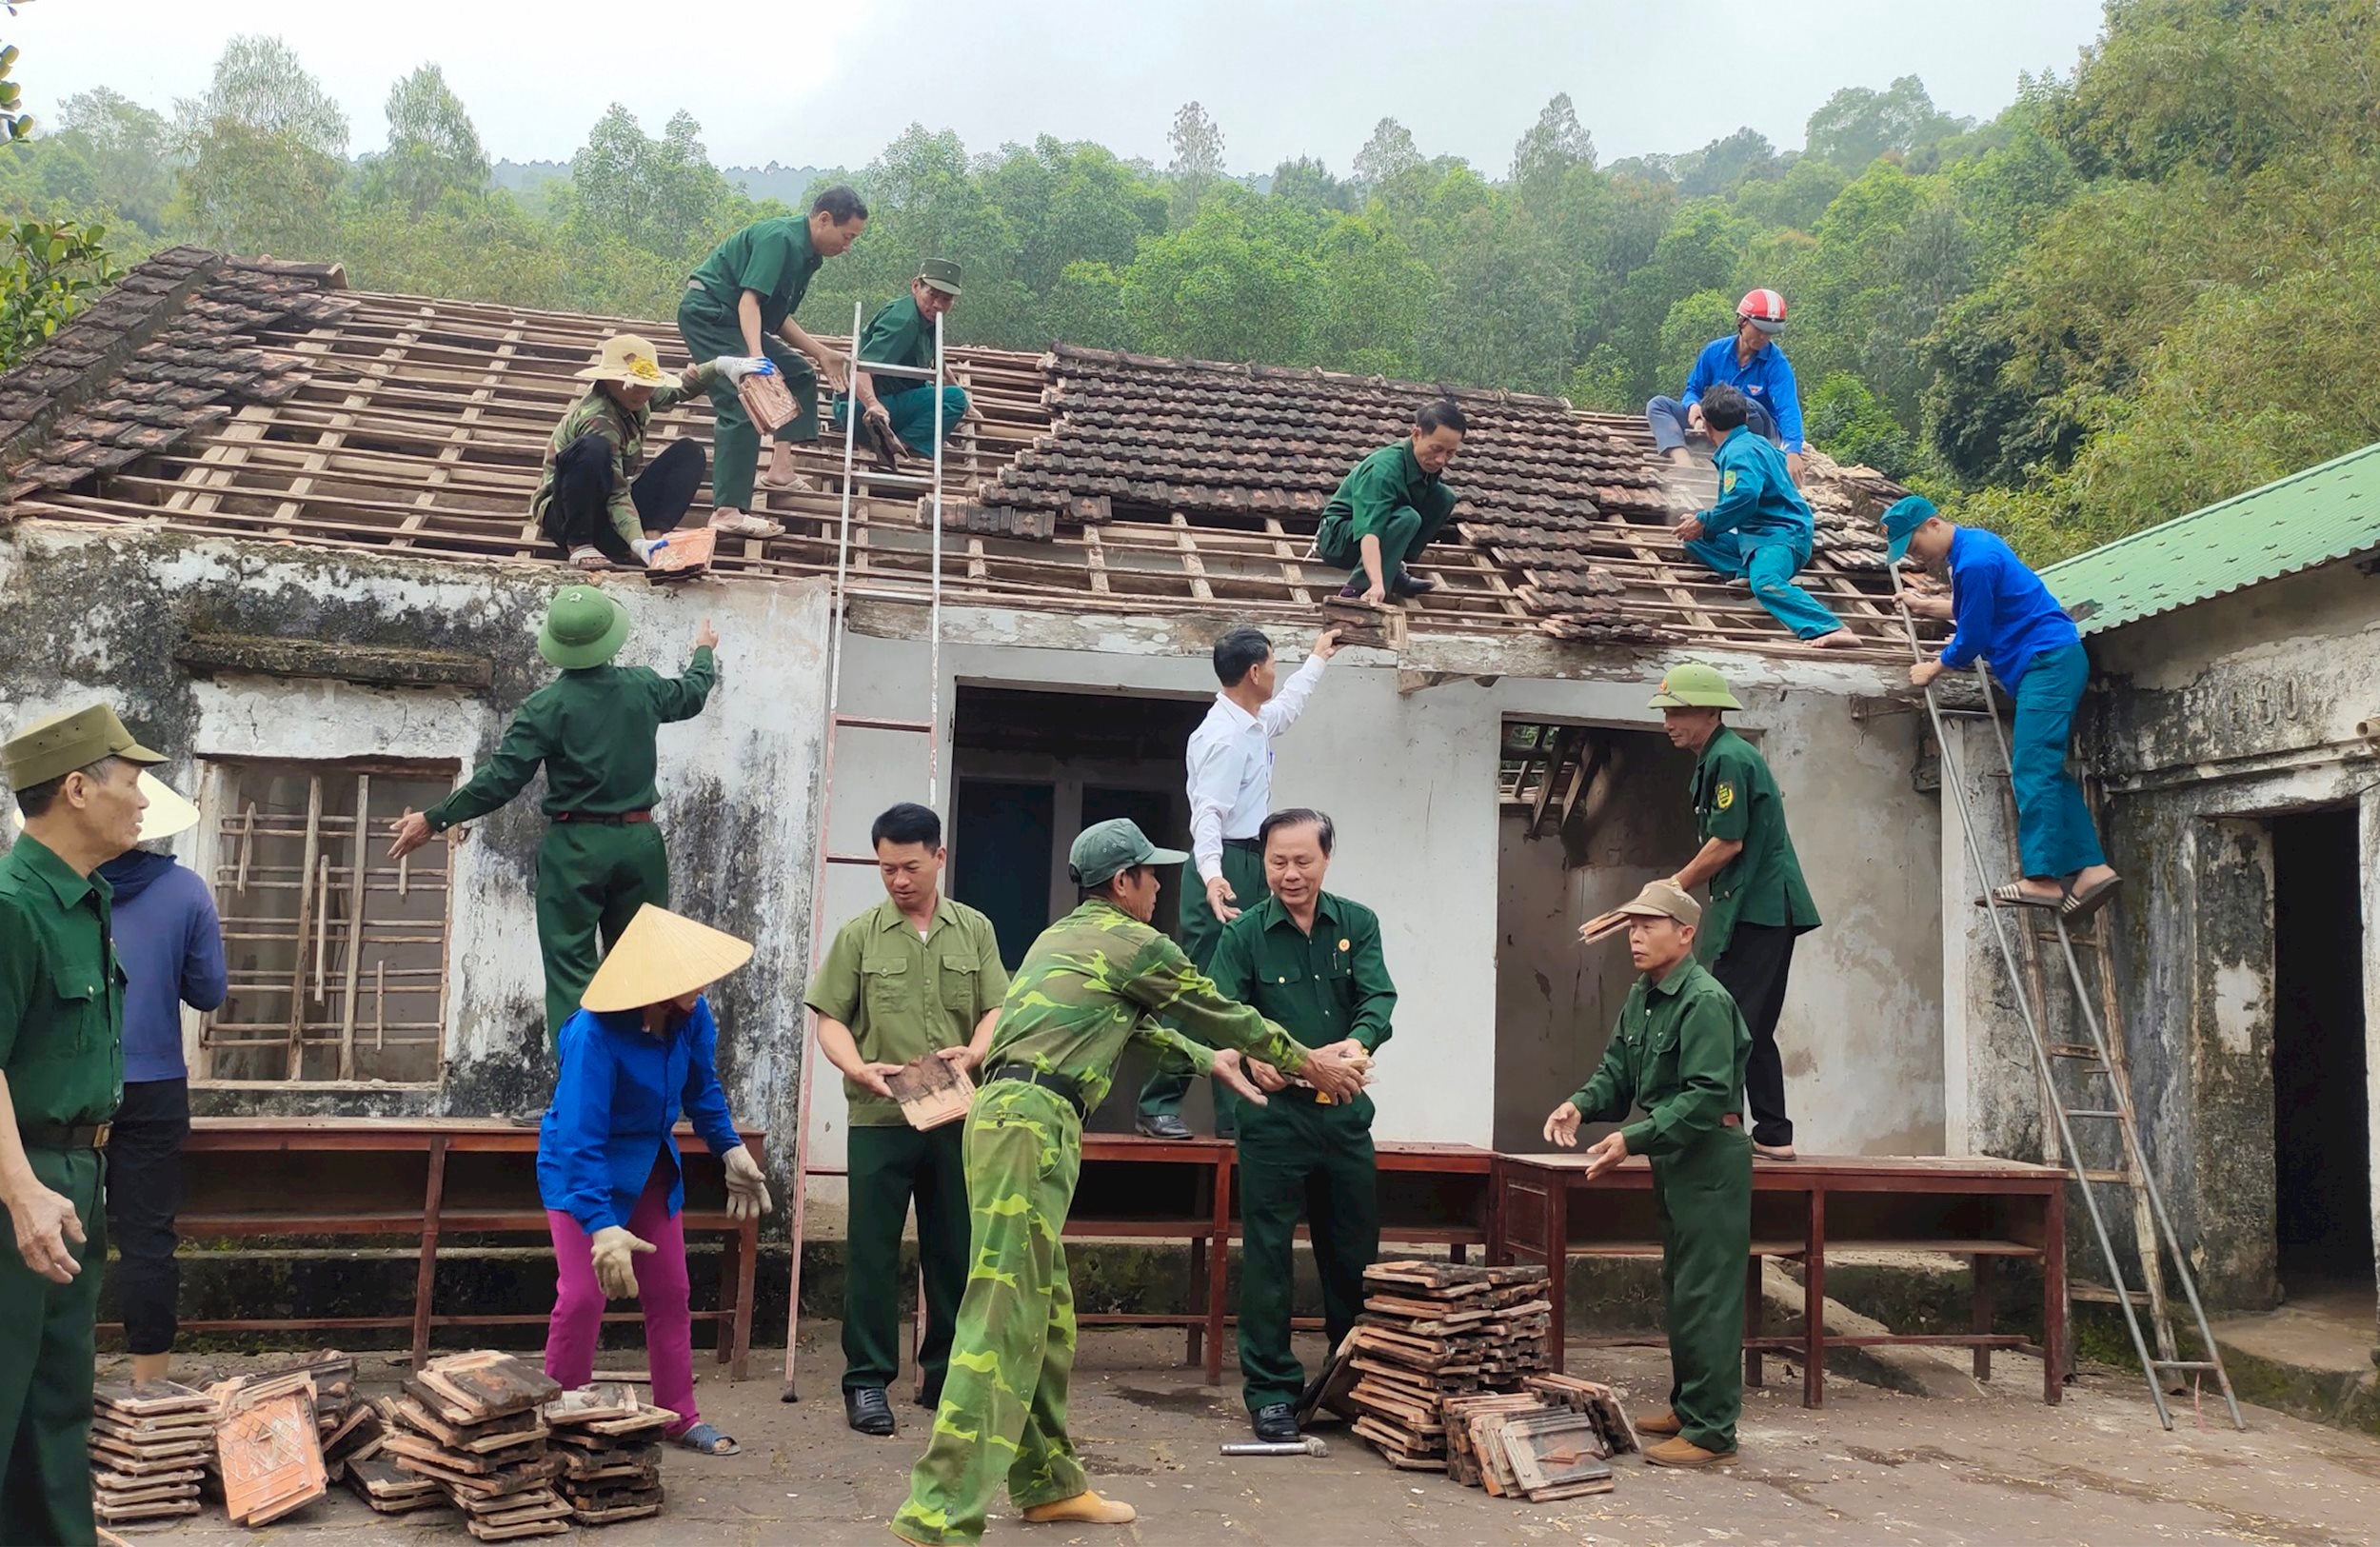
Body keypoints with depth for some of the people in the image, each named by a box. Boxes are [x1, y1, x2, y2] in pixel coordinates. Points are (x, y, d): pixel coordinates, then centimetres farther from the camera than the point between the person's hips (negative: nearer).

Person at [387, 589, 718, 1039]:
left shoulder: (547, 706, -10)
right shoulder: (643, 687, 1)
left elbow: (501, 779, -12)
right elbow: (691, 695, 24)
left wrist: (434, 820, -3)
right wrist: (703, 651, 45)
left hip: (575, 848, -3)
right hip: (639, 842, 4)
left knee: (570, 969, 1)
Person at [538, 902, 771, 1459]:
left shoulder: (692, 1015, -16)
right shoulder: (595, 1033, -34)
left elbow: (702, 1089, 6)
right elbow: (581, 1138, -36)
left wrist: (731, 1149, 0)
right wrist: (601, 1225, -41)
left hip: (652, 1168, 6)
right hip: (582, 1171, -6)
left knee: (669, 1294, 10)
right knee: (582, 1296, -12)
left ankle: (681, 1417, 23)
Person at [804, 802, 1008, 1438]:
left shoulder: (974, 930, 8)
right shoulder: (859, 936, 3)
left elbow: (996, 1010, 5)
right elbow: (831, 1021, 2)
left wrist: (974, 1053, -15)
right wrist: (860, 1069, -16)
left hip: (958, 1118, 2)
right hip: (879, 1118, -2)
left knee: (955, 1251, 9)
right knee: (872, 1251, 2)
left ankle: (946, 1375, 21)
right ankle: (867, 1379, 11)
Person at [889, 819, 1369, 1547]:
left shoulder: (1064, 937, 25)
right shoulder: (1134, 943, 0)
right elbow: (1222, 1013, 11)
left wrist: (1210, 1062, 47)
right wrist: (1309, 1063, 24)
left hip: (1015, 1115, 10)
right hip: (1031, 1122, -10)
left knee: (1045, 1316, 15)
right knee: (1003, 1317, -13)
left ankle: (1048, 1484, 23)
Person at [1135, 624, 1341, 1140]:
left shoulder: (1255, 725, 14)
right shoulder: (1225, 736, -16)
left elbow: (1287, 706, 39)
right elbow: (1207, 813, -25)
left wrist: (1318, 658, 51)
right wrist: (1212, 876, -39)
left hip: (1250, 870, 10)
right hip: (1225, 870, -10)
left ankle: (1235, 1111, 14)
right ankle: (1158, 1106, -6)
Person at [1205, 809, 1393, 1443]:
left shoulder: (1357, 924, 5)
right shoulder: (1244, 934, -1)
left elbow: (1379, 998, -6)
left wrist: (1357, 1043, -29)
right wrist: (1250, 1057, -32)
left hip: (1345, 1111, 3)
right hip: (1273, 1113, -2)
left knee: (1355, 1255, 11)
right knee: (1268, 1254, -1)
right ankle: (1270, 1389, 10)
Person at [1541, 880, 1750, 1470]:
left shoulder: (1705, 1001, -19)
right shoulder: (1641, 998, 11)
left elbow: (1707, 1096, -25)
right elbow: (1617, 1073, 13)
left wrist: (1633, 1139, -27)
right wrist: (1581, 1105, -8)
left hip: (1710, 1161, -10)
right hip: (1672, 1161, 10)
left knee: (1706, 1295, -6)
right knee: (1677, 1292, 17)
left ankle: (1712, 1430, -1)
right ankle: (1687, 1406, 29)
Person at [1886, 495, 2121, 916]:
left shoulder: (1974, 561, -18)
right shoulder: (1972, 544, 14)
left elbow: (1970, 641, -12)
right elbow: (1977, 610, 30)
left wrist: (1932, 670, 4)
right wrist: (1931, 606, 36)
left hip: (2048, 661, -11)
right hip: (2054, 662, 11)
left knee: (2032, 770, -15)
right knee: (2046, 771, 7)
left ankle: (2043, 878, -18)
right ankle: (2091, 868, 3)